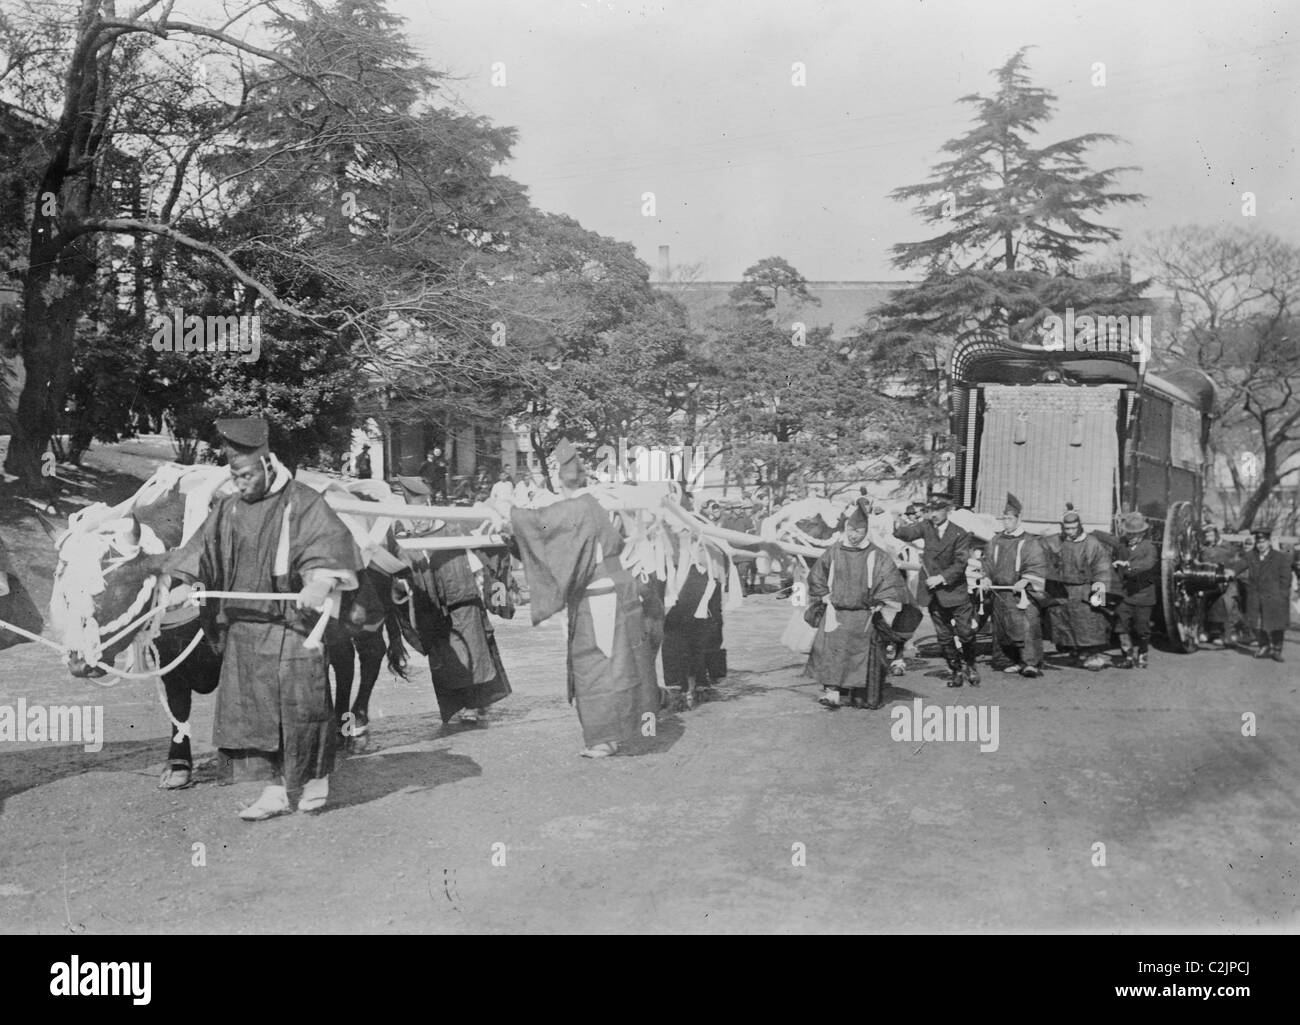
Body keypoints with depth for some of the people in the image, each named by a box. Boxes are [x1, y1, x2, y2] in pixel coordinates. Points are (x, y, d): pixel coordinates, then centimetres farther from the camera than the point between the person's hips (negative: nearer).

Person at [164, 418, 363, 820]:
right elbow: (201, 551, 12)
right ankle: (274, 791, 11)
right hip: (242, 626, 5)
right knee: (253, 710, 3)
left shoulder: (302, 503, -7)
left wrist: (321, 581, -38)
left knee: (299, 703, 0)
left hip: (290, 622, -5)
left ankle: (316, 777, 22)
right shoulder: (228, 509, 11)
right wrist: (175, 582, -5)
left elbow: (333, 542, -20)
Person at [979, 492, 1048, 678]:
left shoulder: (1029, 542, -2)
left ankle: (1031, 663, -18)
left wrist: (1024, 581, -19)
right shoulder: (996, 541, 12)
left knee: (1026, 626, -16)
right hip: (1000, 592, 5)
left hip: (1021, 592, -5)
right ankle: (1009, 662, 18)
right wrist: (985, 577, -2)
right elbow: (987, 561, 15)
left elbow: (1037, 565, -7)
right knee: (1002, 628, 7)